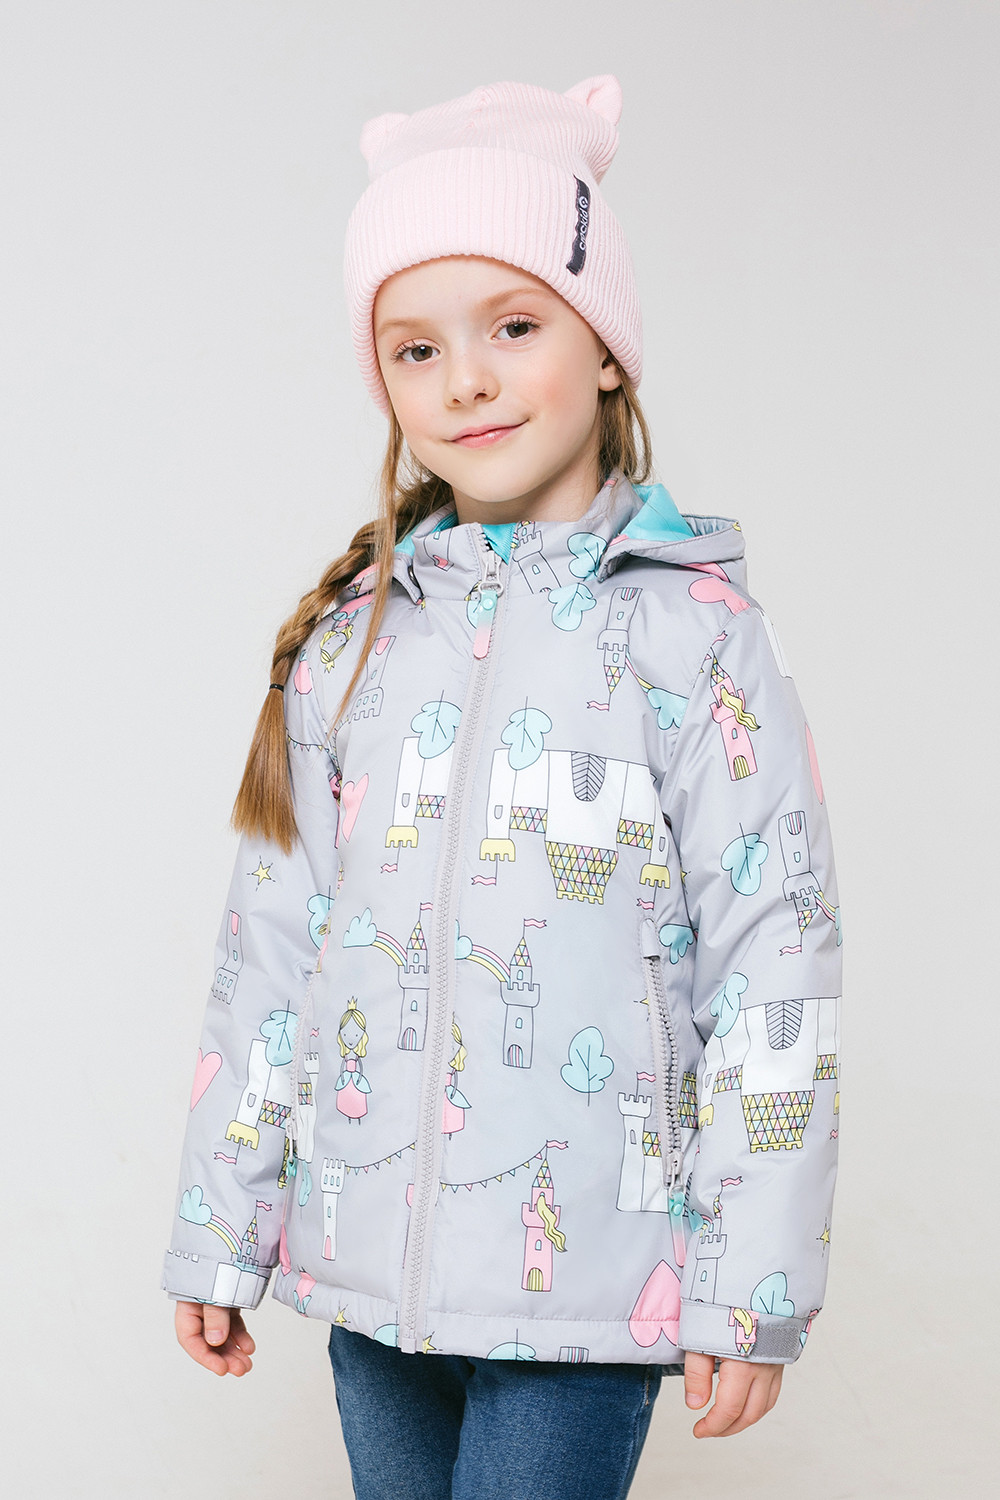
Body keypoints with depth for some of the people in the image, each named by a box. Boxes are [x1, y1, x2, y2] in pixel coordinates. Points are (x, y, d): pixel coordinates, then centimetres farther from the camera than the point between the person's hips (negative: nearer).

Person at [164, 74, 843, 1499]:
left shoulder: (693, 631, -5)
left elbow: (773, 964, -7)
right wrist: (219, 1227, 10)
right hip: (370, 1266, 4)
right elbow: (272, 947, 9)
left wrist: (755, 1288, -9)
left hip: (588, 1278, -4)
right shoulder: (350, 639, 6)